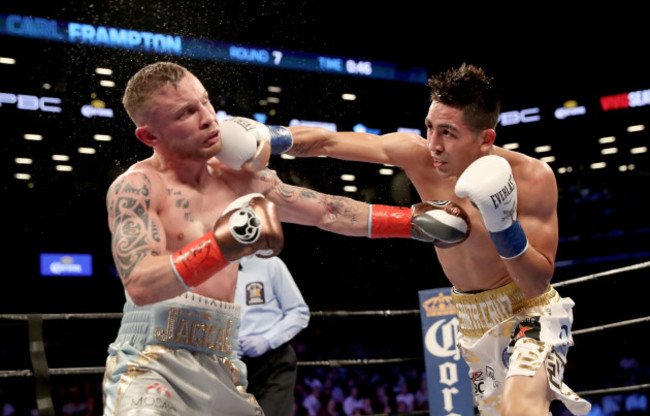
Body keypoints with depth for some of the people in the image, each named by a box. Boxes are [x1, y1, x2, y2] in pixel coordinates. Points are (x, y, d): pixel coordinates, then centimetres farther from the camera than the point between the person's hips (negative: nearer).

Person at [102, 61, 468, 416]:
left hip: (221, 373, 6)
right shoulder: (136, 187, -9)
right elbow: (140, 285, -23)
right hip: (150, 364, -6)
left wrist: (414, 220, 17)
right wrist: (224, 245, -35)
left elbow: (327, 212, 17)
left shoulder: (240, 178, 10)